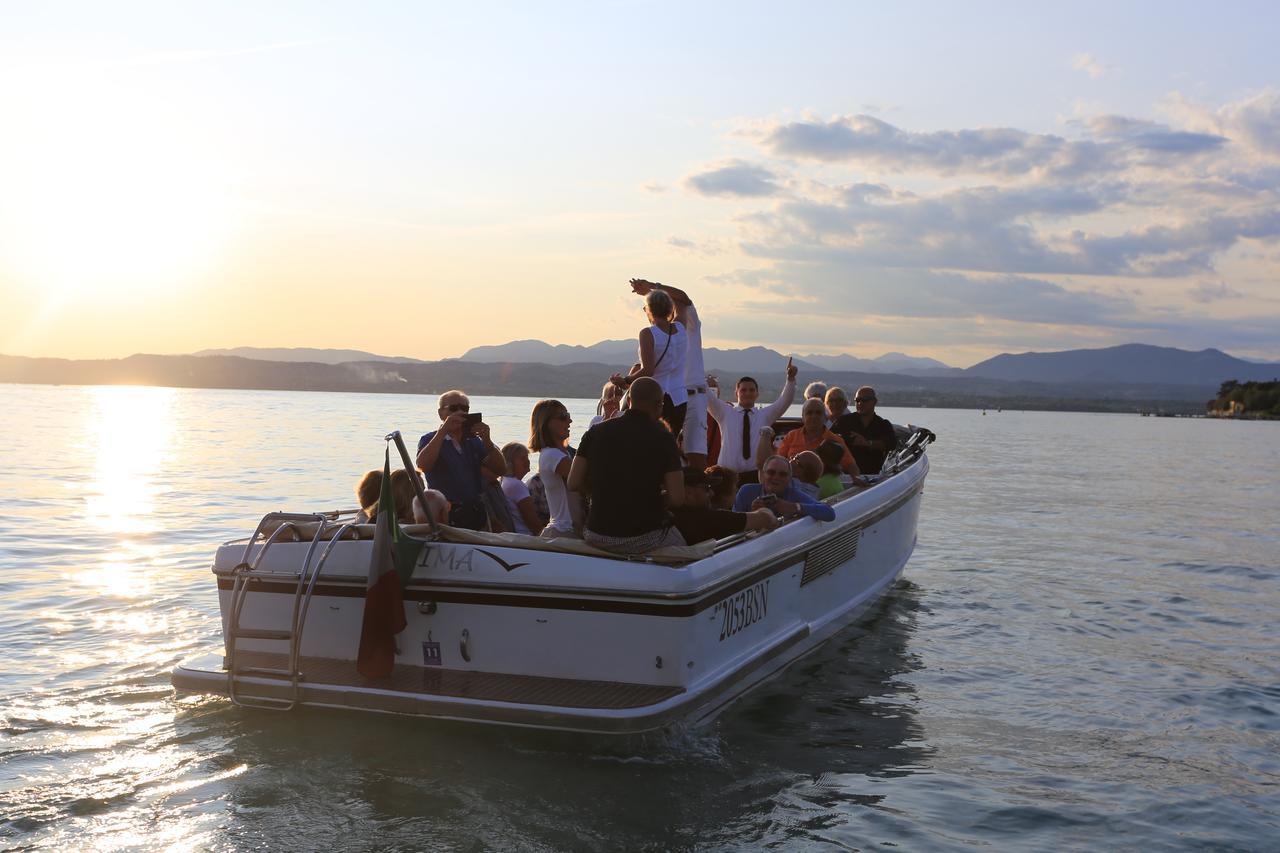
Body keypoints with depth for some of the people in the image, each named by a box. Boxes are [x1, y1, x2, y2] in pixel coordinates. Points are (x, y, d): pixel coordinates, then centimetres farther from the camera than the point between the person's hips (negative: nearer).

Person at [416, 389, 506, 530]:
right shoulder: (430, 440, 4)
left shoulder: (475, 441, 14)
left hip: (476, 514, 4)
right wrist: (443, 431, -20)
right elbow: (422, 466, -18)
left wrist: (487, 440, -12)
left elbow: (501, 470, 3)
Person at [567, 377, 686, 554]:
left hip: (598, 538, 4)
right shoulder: (663, 438, -9)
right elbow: (677, 498, -13)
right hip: (645, 538, -4)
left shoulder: (596, 432, 1)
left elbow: (574, 483, 0)